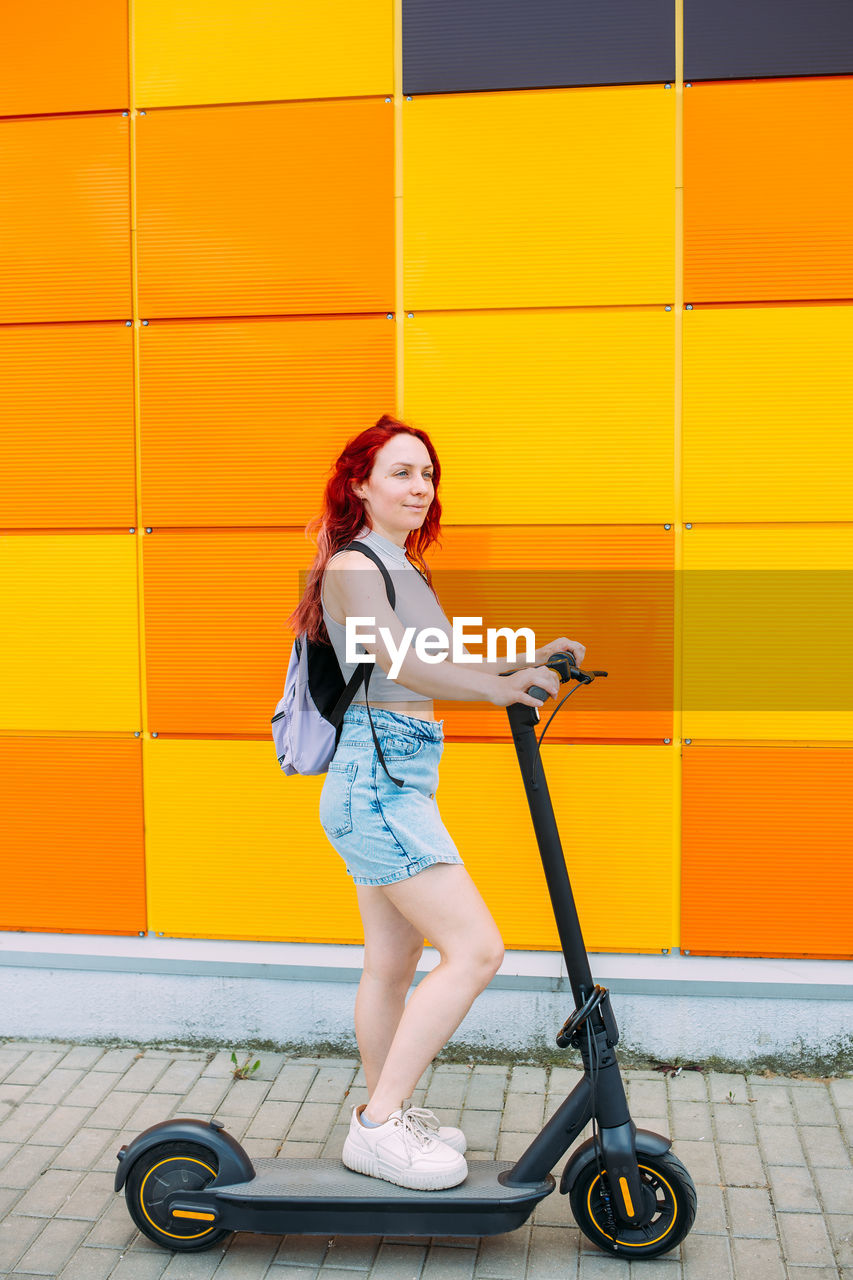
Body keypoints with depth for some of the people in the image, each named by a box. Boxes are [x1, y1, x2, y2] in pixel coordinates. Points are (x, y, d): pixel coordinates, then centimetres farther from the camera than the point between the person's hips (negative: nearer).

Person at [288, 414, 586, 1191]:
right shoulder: (352, 566, -11)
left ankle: (387, 1115, 29)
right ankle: (379, 1127, -4)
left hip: (398, 783, 9)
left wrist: (532, 659, 1)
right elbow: (401, 662, -26)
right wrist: (499, 687, -39)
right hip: (377, 781, -9)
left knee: (393, 964, 16)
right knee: (475, 949, -12)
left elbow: (448, 662, 15)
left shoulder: (405, 570, 19)